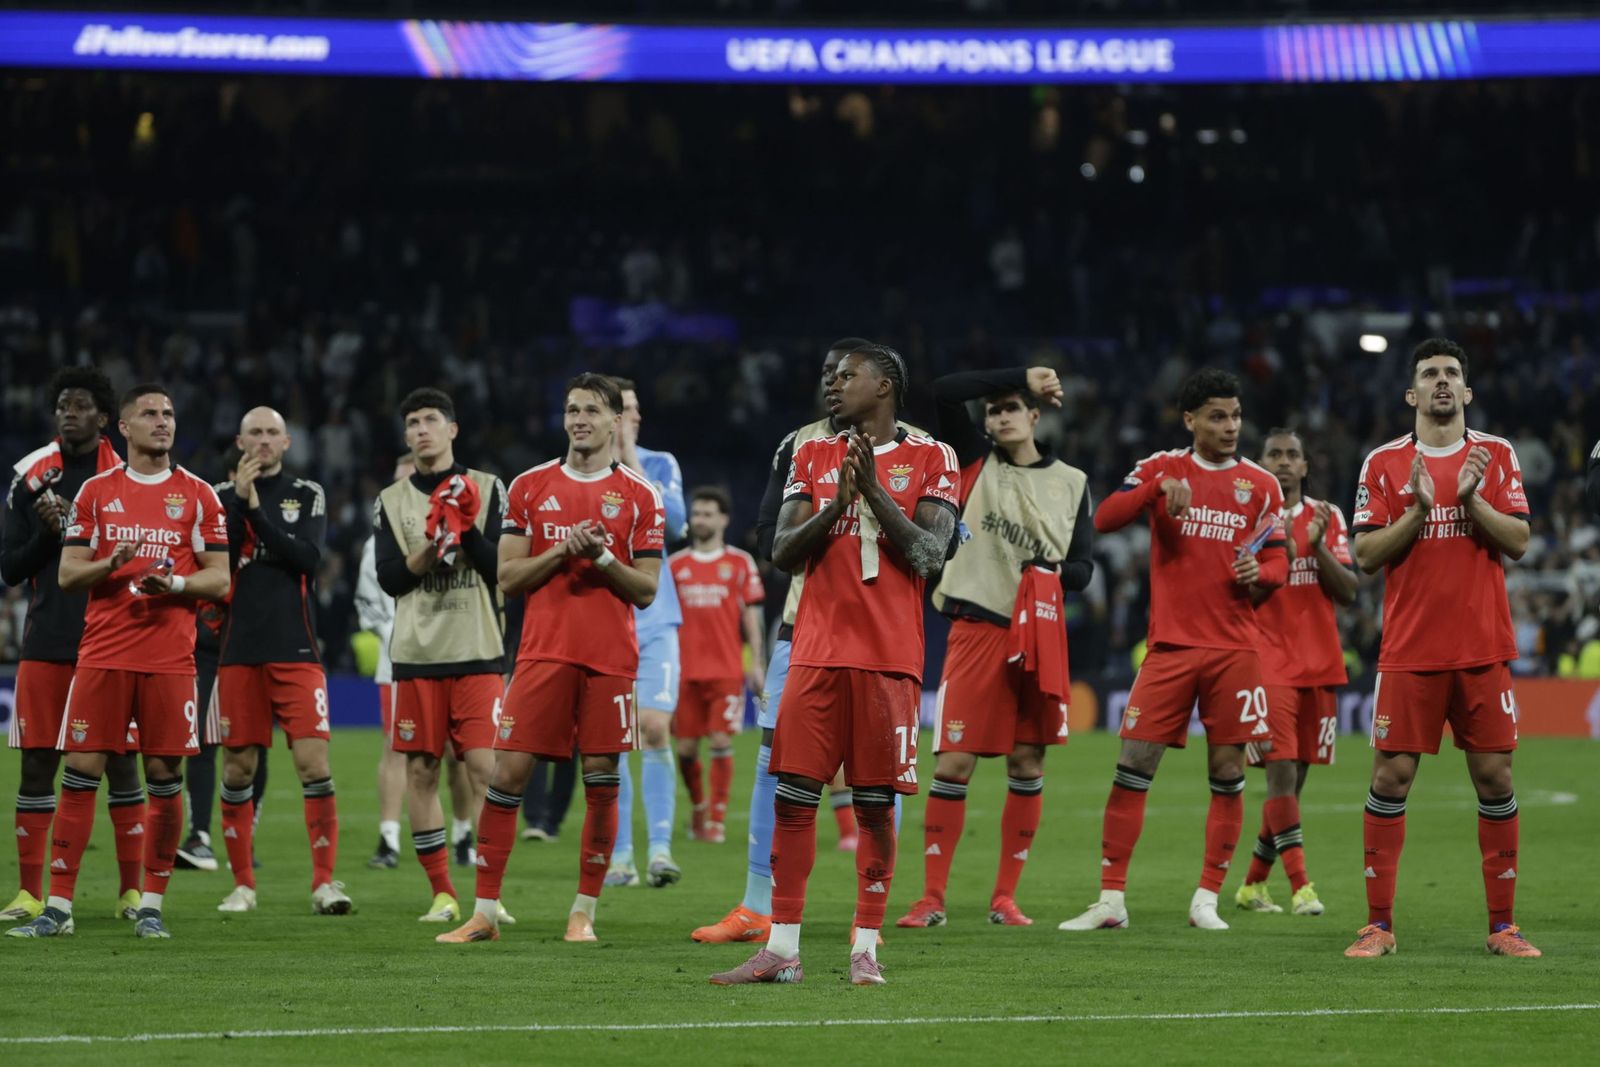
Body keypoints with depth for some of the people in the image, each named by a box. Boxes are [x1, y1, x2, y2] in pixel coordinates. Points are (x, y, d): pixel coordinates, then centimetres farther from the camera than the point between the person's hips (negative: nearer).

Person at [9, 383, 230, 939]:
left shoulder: (198, 495, 7)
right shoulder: (96, 492, 9)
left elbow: (219, 580, 6)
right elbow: (67, 575, 7)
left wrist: (175, 584, -13)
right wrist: (110, 564, -13)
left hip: (170, 657, 0)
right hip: (103, 653, 0)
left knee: (164, 778, -1)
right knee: (80, 772, -3)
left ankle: (151, 905, 8)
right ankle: (58, 905, 0)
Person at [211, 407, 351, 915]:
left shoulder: (307, 495, 8)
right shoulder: (222, 496, 9)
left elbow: (308, 558, -8)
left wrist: (257, 510, -12)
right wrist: (237, 499, -11)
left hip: (297, 650, -1)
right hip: (240, 650, 1)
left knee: (314, 763, -10)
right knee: (238, 768, 4)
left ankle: (325, 882, -7)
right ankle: (243, 884, 14)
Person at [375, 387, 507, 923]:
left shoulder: (485, 488, 6)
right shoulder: (392, 501, 12)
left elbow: (502, 568, -2)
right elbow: (389, 578, 3)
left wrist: (467, 531, -15)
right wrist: (429, 549, -12)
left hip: (477, 654, -2)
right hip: (416, 655, 2)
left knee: (484, 767, -9)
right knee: (421, 769, 1)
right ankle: (441, 893, 8)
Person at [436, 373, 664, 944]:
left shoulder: (639, 495, 5)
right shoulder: (531, 486, 9)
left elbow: (646, 591, 4)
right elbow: (508, 578, 5)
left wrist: (602, 557, -13)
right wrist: (561, 552, -10)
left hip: (611, 656, 0)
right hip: (544, 650, 1)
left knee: (601, 781, 0)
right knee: (507, 772, -5)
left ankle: (584, 913, 10)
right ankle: (484, 913, 0)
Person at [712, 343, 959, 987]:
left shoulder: (929, 460, 4)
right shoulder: (813, 458, 14)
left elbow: (928, 557, -6)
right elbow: (783, 553, 7)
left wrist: (874, 490, -12)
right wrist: (835, 504, -9)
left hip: (888, 658, -3)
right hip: (817, 654, 3)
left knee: (876, 802, -1)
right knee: (794, 795, -2)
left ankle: (866, 947, 5)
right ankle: (781, 950, 1)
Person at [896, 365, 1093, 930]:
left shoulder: (1071, 482, 11)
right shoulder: (975, 462, 8)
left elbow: (1083, 567, 9)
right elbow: (944, 392, -7)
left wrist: (1052, 571, -12)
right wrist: (1022, 376, -6)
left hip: (1039, 636, 2)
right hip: (976, 628, -2)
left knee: (1027, 762, 3)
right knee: (953, 762, -7)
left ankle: (1005, 897, 10)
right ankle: (932, 898, -3)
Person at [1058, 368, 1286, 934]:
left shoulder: (1261, 485, 8)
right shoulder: (1162, 468, 5)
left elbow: (1277, 564, 11)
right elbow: (1104, 519, -7)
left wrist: (1259, 572, -12)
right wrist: (1159, 486, -20)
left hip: (1234, 648, 1)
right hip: (1170, 646, -1)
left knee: (1228, 773, -1)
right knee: (1133, 766, -4)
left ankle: (1207, 900, 8)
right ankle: (1111, 900, 0)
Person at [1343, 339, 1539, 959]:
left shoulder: (1496, 456, 7)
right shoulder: (1384, 463, 5)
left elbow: (1517, 542, 0)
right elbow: (1366, 555, 0)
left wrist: (1470, 497, -15)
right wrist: (1417, 511, -14)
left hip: (1483, 647, 1)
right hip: (1409, 648, -1)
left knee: (1494, 777, 0)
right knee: (1391, 776, -4)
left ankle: (1502, 925, 7)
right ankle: (1379, 925, 2)